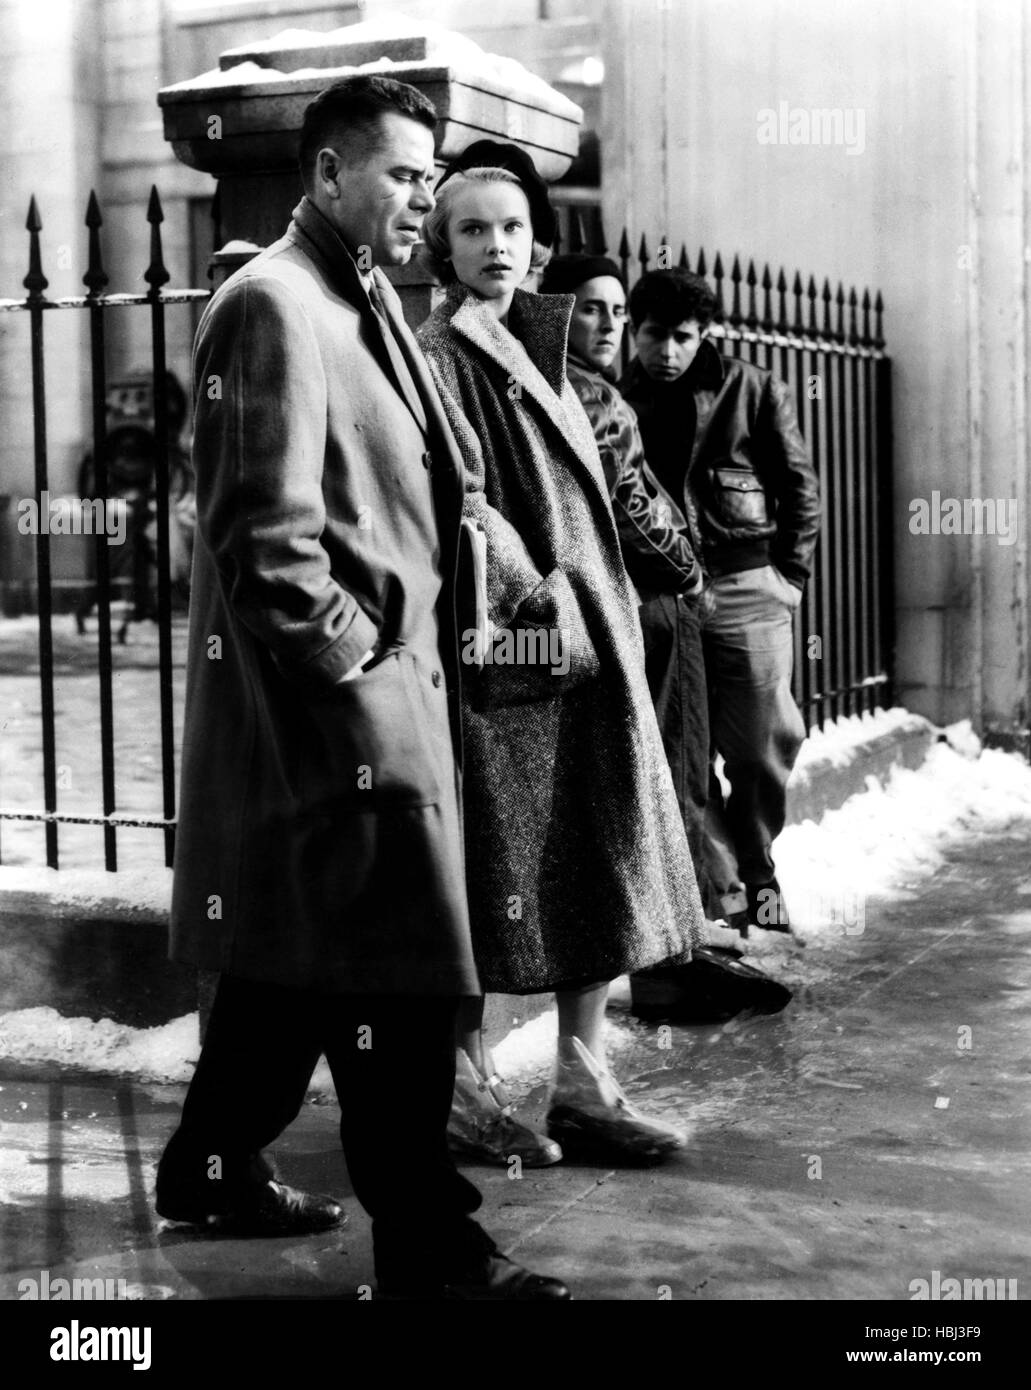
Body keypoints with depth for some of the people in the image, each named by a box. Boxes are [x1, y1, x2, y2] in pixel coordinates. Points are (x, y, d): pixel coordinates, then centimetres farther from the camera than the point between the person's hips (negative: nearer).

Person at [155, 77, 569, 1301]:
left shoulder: (362, 303, 16)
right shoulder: (274, 305, -13)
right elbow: (264, 534, -20)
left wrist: (419, 648, 12)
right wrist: (351, 660, -14)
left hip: (383, 692, 10)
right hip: (339, 705, -10)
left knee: (291, 949, 19)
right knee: (398, 978, -4)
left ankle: (213, 1165, 35)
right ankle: (427, 1251, 6)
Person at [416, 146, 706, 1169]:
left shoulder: (535, 346, 18)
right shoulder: (441, 355, -6)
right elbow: (462, 504, -15)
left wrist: (608, 614, 13)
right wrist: (537, 598, -21)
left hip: (589, 638, 8)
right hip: (504, 644, -8)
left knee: (596, 858, 8)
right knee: (495, 865, -1)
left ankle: (583, 1076, 16)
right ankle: (466, 1079, 12)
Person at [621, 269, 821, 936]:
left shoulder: (754, 391, 3)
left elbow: (800, 486, 6)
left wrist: (789, 577, 1)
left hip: (746, 590, -1)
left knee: (764, 746, 1)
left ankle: (755, 869, 23)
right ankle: (720, 896, 11)